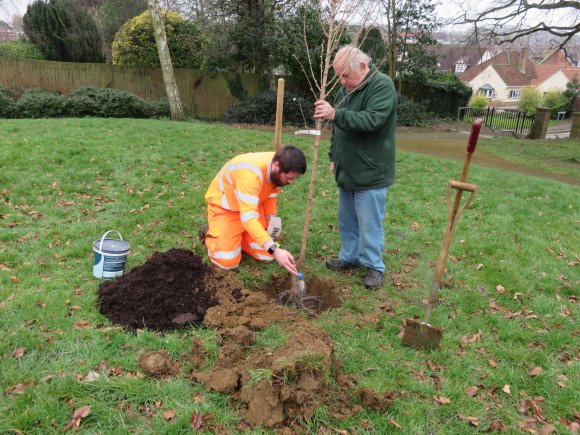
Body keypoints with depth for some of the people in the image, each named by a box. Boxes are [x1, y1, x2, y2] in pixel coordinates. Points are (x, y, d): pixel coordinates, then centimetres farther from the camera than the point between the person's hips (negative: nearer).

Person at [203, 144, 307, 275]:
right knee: (228, 262, -16)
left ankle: (239, 236, 21)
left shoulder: (278, 168, -16)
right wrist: (275, 249, -51)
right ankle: (211, 233, 13)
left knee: (267, 255, -5)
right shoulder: (250, 173, -40)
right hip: (224, 208, -6)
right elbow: (248, 217, -45)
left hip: (251, 205, 6)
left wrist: (272, 220, -8)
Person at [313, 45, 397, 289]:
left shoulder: (382, 86, -14)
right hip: (347, 170, 8)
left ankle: (374, 266, 17)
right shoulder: (345, 89, 11)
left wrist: (335, 114, -36)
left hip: (370, 173, -8)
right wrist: (334, 157, 17)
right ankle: (349, 257, 32)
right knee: (346, 220, 16)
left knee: (369, 223, 1)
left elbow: (371, 120, -29)